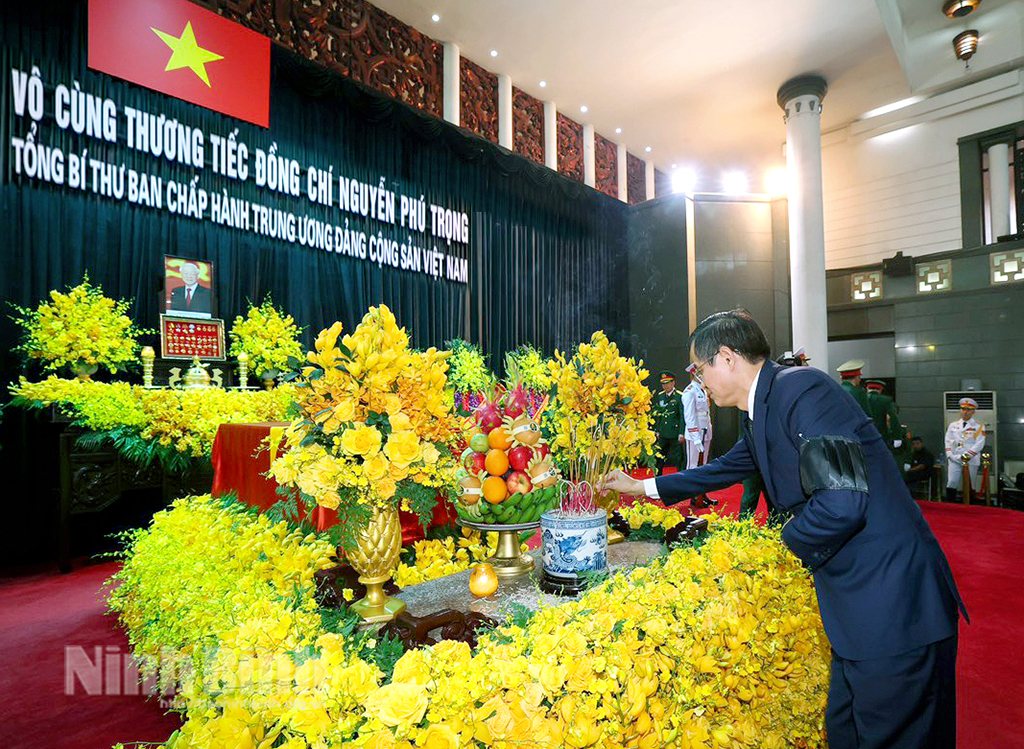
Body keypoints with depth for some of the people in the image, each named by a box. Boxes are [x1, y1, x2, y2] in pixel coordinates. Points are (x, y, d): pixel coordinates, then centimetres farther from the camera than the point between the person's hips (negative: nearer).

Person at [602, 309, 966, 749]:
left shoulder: (800, 387, -20)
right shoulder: (758, 415, 11)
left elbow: (842, 501, -29)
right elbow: (723, 469, 27)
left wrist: (794, 539, -8)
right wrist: (642, 486, 32)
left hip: (893, 610, -9)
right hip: (856, 607, 9)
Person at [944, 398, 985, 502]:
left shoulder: (979, 426, 1)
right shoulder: (953, 425, 11)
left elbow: (979, 444, -7)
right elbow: (948, 441, 11)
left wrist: (967, 455, -14)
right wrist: (949, 455, -2)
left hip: (971, 461, -2)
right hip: (954, 460, 2)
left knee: (971, 486, 5)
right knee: (951, 483, -4)